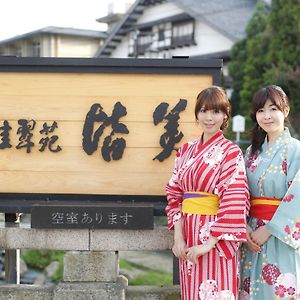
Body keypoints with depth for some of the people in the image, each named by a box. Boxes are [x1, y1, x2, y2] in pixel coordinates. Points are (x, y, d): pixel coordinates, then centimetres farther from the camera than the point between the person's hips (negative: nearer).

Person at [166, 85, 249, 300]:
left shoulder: (231, 153, -7)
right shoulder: (186, 150, 9)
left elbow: (233, 204, -14)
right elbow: (175, 195, 6)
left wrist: (208, 243, -17)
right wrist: (178, 237, -5)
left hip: (217, 239, -5)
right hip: (188, 236, 5)